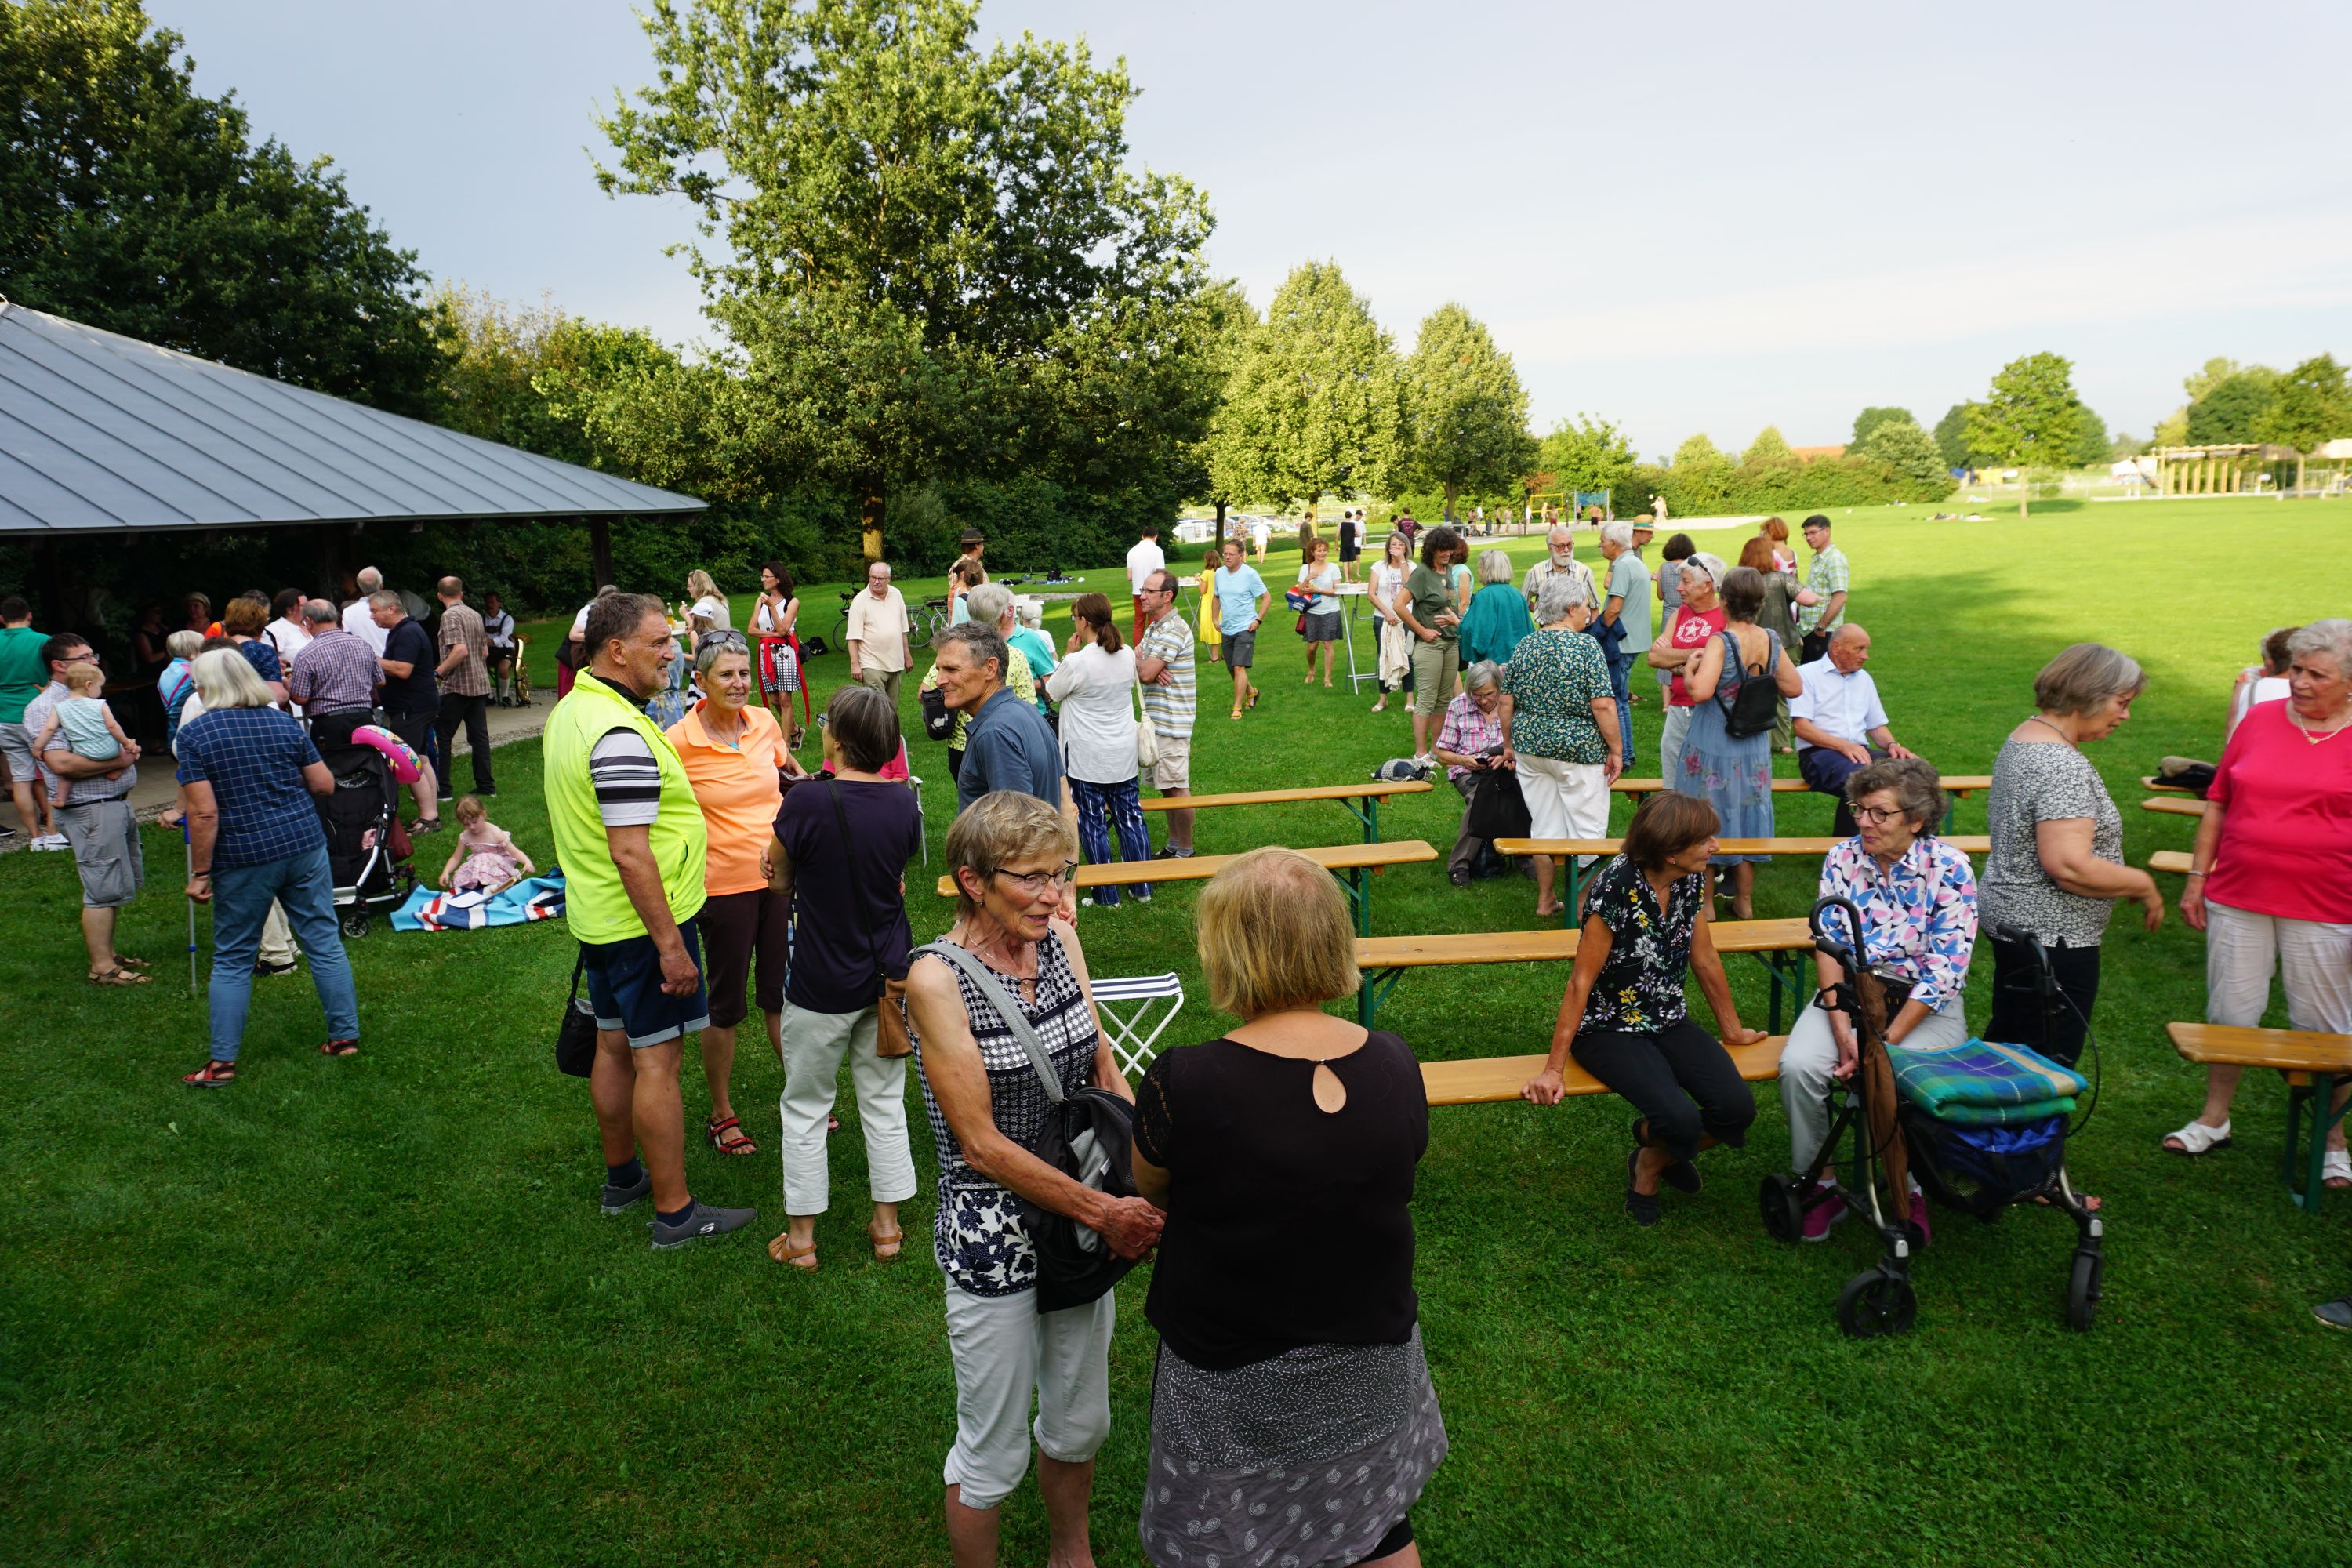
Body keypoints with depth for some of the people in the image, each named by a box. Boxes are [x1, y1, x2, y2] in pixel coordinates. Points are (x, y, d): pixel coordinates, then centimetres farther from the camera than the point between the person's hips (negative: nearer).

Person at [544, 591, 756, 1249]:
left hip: (595, 917, 10)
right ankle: (674, 1212, 7)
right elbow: (630, 853, -28)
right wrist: (670, 944, -23)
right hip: (644, 922, -10)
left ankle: (622, 1176, 36)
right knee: (657, 1061, -2)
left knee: (614, 1046, 20)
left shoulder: (568, 712, 8)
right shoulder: (621, 735, -25)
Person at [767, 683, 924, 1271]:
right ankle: (887, 1225, 27)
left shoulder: (806, 802, -20)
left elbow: (779, 882, -6)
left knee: (805, 1107, 13)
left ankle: (801, 1237, 23)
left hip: (822, 984, -4)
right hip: (888, 975, 4)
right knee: (883, 1101, 17)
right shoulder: (903, 803, -6)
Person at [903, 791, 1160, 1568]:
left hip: (1084, 1219, 6)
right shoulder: (936, 980, -20)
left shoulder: (1060, 940, -4)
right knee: (994, 1453, 11)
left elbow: (1106, 1073, 4)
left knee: (1081, 1421, 23)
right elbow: (982, 1144, -19)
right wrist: (1102, 1211, -20)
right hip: (994, 1236, -6)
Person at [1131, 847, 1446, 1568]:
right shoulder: (1395, 1063, -15)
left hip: (1235, 1382, -3)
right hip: (1369, 1365, 3)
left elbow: (1150, 1188, -7)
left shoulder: (1183, 1083, -27)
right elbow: (1395, 1169, 2)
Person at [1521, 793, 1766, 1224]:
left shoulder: (1692, 880, -2)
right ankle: (1652, 1154, 11)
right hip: (1609, 1028, -7)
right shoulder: (1617, 886, -22)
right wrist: (1553, 1070, -19)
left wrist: (1734, 1029, 20)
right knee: (1681, 1119, -28)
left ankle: (1652, 1163, 15)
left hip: (1669, 1023, 7)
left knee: (1737, 1110, -16)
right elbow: (1582, 982, -19)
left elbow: (1705, 960, 12)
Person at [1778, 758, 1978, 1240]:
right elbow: (1829, 947, -4)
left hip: (1925, 1003, -3)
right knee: (1799, 1065, -24)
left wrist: (1884, 1042, -20)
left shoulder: (1949, 869, -10)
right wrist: (1843, 1032, -17)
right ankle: (1821, 1184, -4)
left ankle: (1911, 1192, -4)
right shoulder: (1842, 859, -1)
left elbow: (1943, 973, -14)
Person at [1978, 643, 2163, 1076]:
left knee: (2004, 1042, 21)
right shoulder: (2062, 766, -23)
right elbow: (2070, 867, -30)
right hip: (2051, 938, -10)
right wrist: (2143, 884, -14)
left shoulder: (2022, 738, 8)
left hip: (2008, 915, 10)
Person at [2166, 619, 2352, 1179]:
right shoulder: (2260, 719, 4)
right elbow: (2218, 802, 10)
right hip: (2237, 899, 3)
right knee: (2230, 1012, 12)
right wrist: (2197, 878, 7)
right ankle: (2213, 1119, 28)